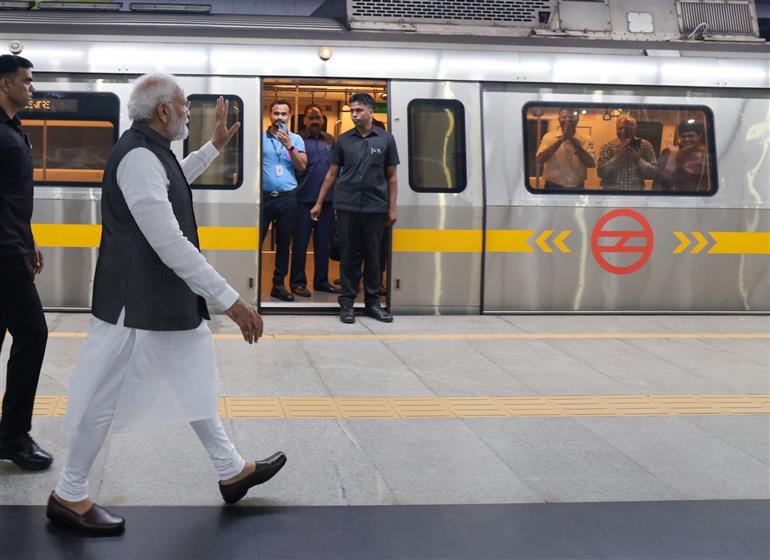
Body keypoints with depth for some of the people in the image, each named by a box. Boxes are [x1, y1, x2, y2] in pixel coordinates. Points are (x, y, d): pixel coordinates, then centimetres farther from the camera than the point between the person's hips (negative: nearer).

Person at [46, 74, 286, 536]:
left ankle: (232, 471, 33)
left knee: (192, 378, 19)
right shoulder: (138, 157, -24)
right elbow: (170, 244, -29)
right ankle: (69, 496, 17)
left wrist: (215, 147, 31)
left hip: (166, 296, 10)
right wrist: (231, 300, -27)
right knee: (110, 396, 2)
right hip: (138, 302, -10)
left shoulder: (151, 151, 7)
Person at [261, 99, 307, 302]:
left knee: (284, 242, 8)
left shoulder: (296, 139, 9)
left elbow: (302, 167, -2)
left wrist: (289, 146, -12)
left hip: (287, 197, 2)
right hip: (263, 196, -2)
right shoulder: (260, 137, 3)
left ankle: (278, 285, 16)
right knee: (255, 240, -5)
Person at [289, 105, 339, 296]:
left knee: (324, 242, 12)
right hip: (304, 199, -5)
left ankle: (321, 280, 21)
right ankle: (297, 282, 9)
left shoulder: (330, 140, 13)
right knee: (300, 242, 2)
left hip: (327, 199, 5)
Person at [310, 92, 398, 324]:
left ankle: (372, 303, 15)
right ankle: (347, 303, 10)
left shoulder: (386, 139, 5)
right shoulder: (344, 140, 6)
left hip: (375, 207, 0)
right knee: (348, 255, 3)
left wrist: (392, 208, 1)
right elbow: (331, 174, 11)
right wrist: (319, 203, 8)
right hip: (347, 206, 0)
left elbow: (392, 176, 6)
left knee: (373, 255, 6)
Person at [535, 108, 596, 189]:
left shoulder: (586, 139, -1)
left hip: (577, 187, 1)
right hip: (553, 187, -1)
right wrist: (561, 139, -20)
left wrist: (572, 140, -17)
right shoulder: (549, 136, -1)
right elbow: (539, 160, -14)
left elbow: (591, 164, -13)